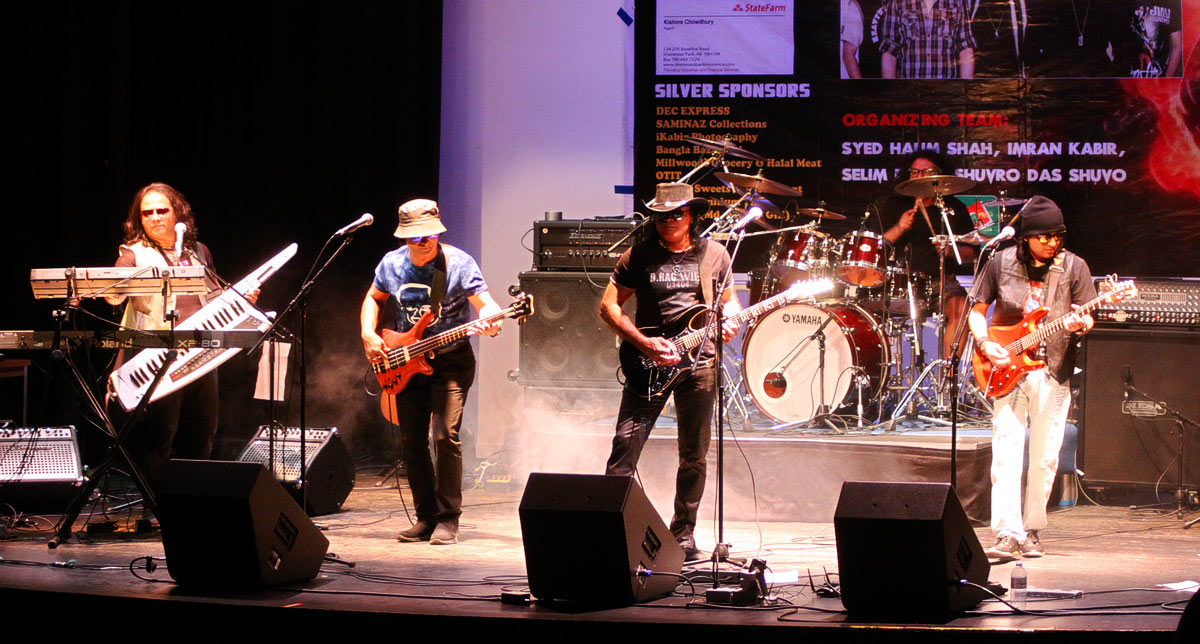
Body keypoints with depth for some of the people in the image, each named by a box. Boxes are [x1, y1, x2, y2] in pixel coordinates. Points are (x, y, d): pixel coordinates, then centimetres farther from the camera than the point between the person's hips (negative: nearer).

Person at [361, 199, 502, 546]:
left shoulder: (458, 263, -12)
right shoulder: (392, 264, 1)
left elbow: (483, 301, -17)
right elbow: (373, 299, 17)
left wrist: (489, 321, -40)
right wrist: (369, 335, 1)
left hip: (450, 359, -5)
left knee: (445, 433, -16)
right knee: (411, 441, 4)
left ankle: (448, 519, -7)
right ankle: (426, 517, 15)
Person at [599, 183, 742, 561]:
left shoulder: (714, 255, 8)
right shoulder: (639, 255, 3)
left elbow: (728, 299, 21)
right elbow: (609, 305, 2)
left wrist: (729, 321, -3)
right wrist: (644, 343, -10)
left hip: (698, 360, 1)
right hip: (649, 362, -1)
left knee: (694, 456, 5)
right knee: (625, 445, -11)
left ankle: (683, 532, 18)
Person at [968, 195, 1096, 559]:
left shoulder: (1073, 267, 2)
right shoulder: (1002, 263, 3)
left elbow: (1087, 318, 5)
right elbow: (977, 310, 10)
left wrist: (1080, 324, -19)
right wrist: (985, 344, -7)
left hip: (1053, 371, 1)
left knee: (1045, 458, 2)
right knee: (1006, 453, -11)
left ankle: (1031, 531, 15)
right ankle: (1007, 536, -15)